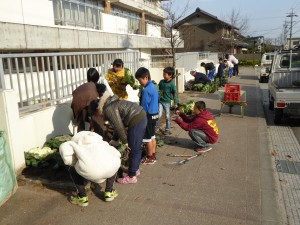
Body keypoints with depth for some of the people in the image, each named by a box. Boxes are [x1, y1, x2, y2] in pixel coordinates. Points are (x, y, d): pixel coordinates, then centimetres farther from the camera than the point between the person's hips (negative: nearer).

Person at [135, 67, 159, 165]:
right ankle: (153, 155, 26)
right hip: (155, 114, 9)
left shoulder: (146, 90, -22)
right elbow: (157, 99, 17)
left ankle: (149, 158, 12)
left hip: (149, 116, -9)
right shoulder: (154, 87, 7)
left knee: (147, 138, 2)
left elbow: (144, 107, -21)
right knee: (152, 136, 17)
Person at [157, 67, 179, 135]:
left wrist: (175, 102, -10)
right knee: (159, 115, -4)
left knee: (167, 117, 8)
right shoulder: (161, 82, 0)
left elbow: (174, 93, -8)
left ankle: (167, 129, 21)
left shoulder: (172, 84, -12)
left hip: (167, 102, -3)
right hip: (160, 101, 3)